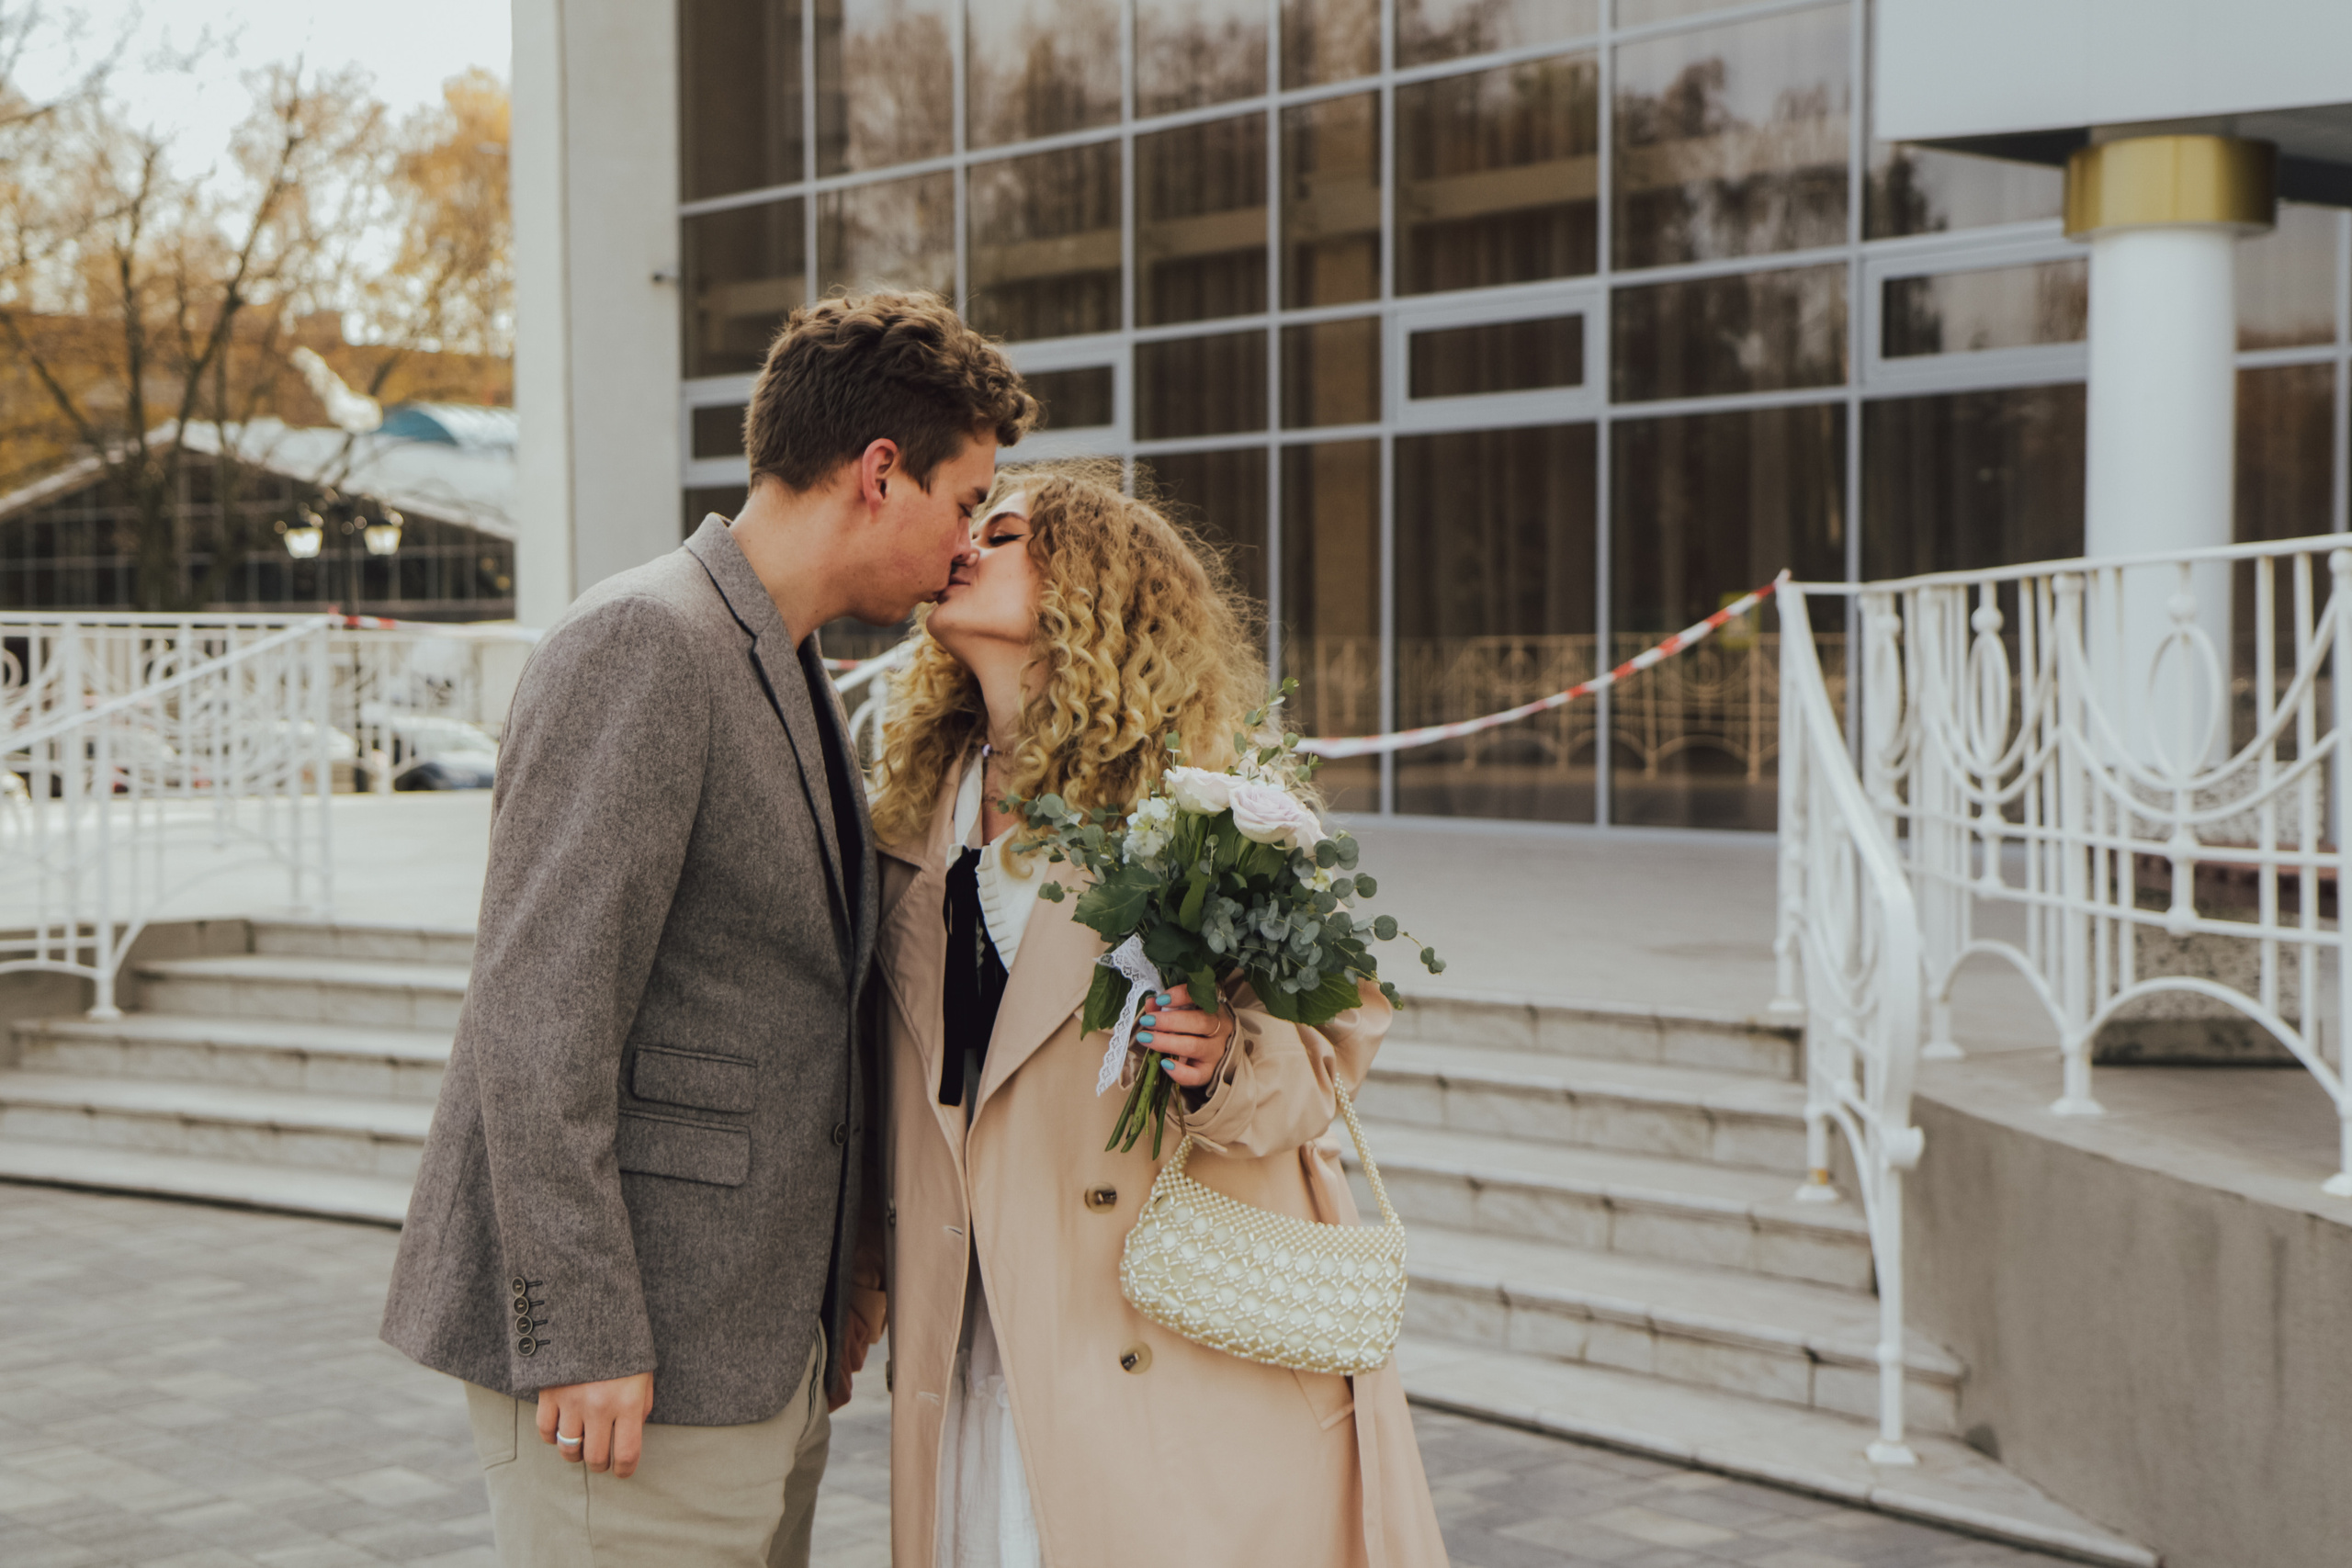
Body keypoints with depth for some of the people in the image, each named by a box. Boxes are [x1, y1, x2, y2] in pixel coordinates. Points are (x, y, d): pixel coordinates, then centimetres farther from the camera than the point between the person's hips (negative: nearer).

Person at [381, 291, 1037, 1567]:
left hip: (769, 1345, 9)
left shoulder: (788, 673, 16)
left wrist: (849, 1248, 16)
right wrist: (580, 1336, -21)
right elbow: (537, 1008, -21)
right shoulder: (642, 644, -15)